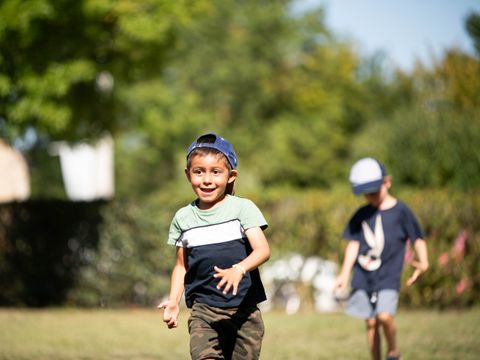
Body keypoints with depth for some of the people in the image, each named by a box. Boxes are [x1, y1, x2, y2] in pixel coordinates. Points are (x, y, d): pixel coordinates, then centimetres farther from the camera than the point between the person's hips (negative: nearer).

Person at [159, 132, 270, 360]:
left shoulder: (242, 208, -2)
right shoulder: (183, 218, 8)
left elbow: (263, 250, -14)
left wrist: (239, 269, -32)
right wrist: (173, 301, 4)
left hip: (244, 308, -1)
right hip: (203, 309, 1)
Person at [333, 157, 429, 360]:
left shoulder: (400, 211, -2)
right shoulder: (361, 215, 9)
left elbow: (418, 238, 0)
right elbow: (354, 243, 10)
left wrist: (423, 263, -16)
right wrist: (344, 274, 4)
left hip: (388, 277, -4)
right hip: (363, 277, 4)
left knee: (384, 315, -20)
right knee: (371, 322, 4)